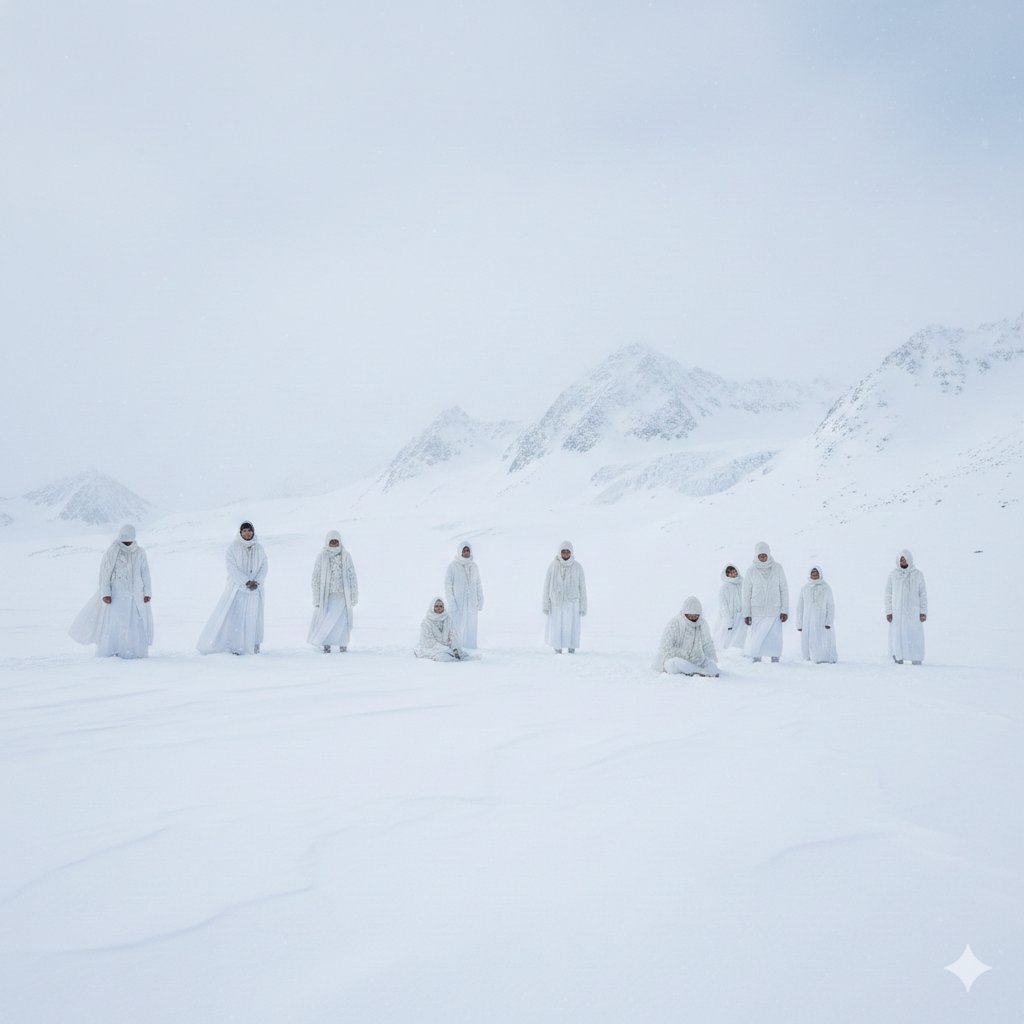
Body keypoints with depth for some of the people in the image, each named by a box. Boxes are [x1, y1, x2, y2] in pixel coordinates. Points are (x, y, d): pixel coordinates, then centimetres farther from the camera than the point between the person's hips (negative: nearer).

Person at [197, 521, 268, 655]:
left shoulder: (259, 548, 5)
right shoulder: (234, 547, -4)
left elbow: (263, 568, 3)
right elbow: (232, 568, -11)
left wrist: (256, 582, -14)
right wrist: (246, 582, -18)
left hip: (255, 589, 3)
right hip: (237, 587, -3)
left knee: (253, 616, 2)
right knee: (234, 616, -8)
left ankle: (254, 646, 8)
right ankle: (234, 646, -5)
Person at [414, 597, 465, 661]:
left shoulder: (448, 619, 4)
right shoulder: (426, 621, -9)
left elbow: (453, 635, 2)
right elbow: (429, 642, -13)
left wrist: (455, 649, -17)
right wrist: (447, 649, -19)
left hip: (446, 647, 5)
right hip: (431, 648, -5)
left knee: (462, 655, -19)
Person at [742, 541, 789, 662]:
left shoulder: (777, 568, 2)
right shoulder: (751, 570, 1)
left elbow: (784, 590, 6)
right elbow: (746, 592, 4)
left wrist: (785, 610, 2)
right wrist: (746, 613, 1)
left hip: (774, 611, 0)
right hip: (756, 612, 0)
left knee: (775, 638, -4)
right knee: (756, 639, -2)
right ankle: (756, 660, 7)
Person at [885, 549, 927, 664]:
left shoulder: (918, 574, 2)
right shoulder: (893, 574, 2)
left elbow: (923, 594, 3)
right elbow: (888, 594, 4)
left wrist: (923, 612, -4)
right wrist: (888, 611, -4)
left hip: (913, 612, 0)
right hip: (897, 613, 0)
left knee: (915, 637, -5)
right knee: (897, 637, -4)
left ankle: (916, 662, -1)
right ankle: (898, 660, 5)